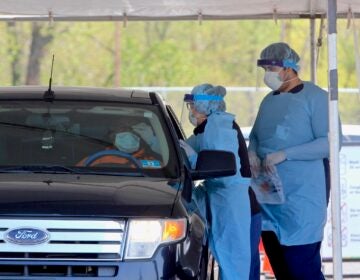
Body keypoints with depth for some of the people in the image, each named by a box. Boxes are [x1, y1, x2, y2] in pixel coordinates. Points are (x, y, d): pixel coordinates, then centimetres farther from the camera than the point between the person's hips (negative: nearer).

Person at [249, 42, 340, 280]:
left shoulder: (314, 97, -7)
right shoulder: (269, 100, 15)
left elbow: (330, 143, -15)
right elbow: (255, 136, 26)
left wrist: (284, 154, -20)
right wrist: (252, 153, 1)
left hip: (301, 198, -7)